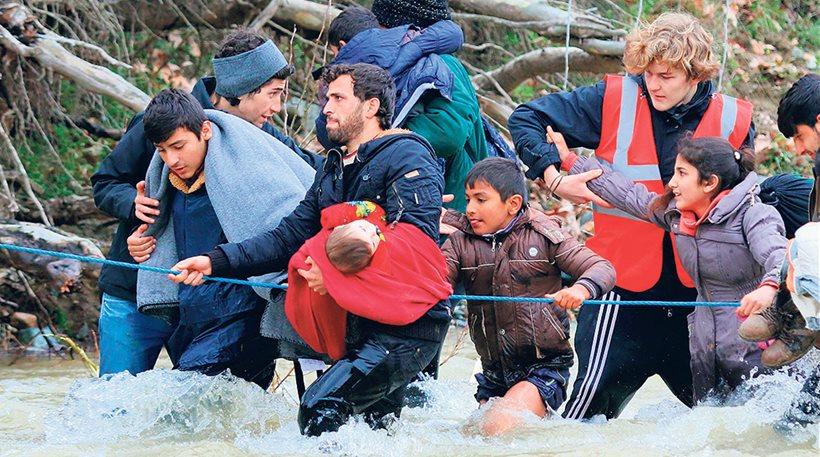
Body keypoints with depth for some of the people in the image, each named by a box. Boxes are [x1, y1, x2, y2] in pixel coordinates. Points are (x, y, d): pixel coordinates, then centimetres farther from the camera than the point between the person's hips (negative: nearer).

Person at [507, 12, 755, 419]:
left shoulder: (732, 121, 0)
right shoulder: (614, 100, -6)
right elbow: (525, 118, 0)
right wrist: (555, 179, -13)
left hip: (695, 290, 3)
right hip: (624, 287, -3)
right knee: (596, 397, -10)